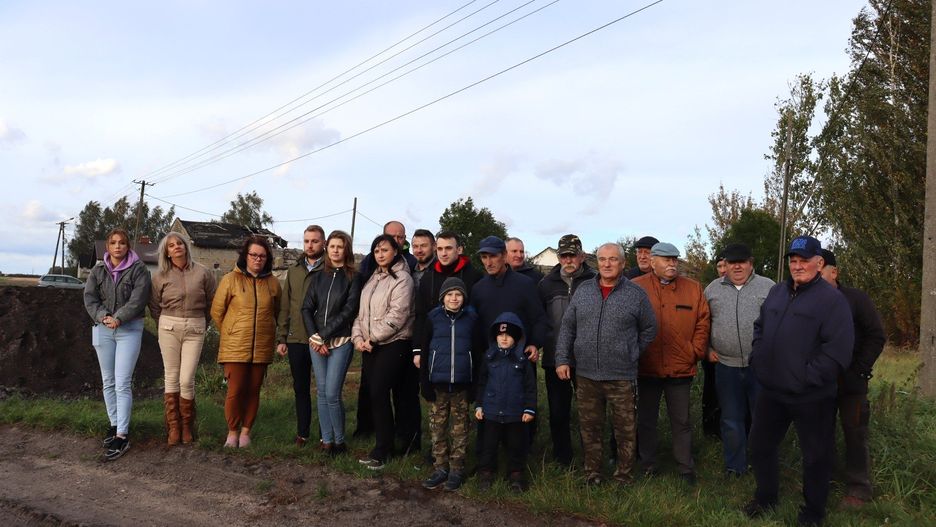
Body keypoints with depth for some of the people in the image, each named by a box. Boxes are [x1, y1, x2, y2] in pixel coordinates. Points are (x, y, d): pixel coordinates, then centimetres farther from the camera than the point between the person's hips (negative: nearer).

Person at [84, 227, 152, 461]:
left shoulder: (138, 269, -4)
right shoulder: (98, 270, 8)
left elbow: (138, 299, -12)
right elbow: (89, 298, 1)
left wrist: (119, 318, -21)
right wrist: (103, 317, -15)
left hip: (129, 329, -4)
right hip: (103, 328, 5)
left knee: (122, 383, -10)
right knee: (108, 381, 12)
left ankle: (122, 435, -8)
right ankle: (114, 424, 25)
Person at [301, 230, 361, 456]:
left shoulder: (353, 278, -1)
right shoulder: (319, 277, 11)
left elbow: (348, 311, -9)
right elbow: (307, 308, 8)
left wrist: (324, 335, -10)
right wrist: (315, 337, -5)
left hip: (340, 341, -4)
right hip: (317, 341, 4)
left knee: (332, 394, -8)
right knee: (321, 392, 5)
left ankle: (339, 441, 7)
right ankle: (326, 440, 13)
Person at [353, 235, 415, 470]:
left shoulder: (402, 279, -7)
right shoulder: (372, 279, 17)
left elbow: (397, 315, -16)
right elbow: (362, 311, 16)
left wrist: (373, 337, -12)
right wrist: (358, 336, 0)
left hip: (393, 344, -7)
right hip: (370, 345, 7)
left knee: (379, 393, -13)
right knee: (375, 394, 6)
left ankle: (382, 450, -5)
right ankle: (386, 446, 15)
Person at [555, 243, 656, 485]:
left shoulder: (636, 294, -1)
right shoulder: (583, 290, 6)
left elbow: (649, 329, 10)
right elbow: (567, 327, 9)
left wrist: (631, 354, 6)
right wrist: (562, 359, 3)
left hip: (621, 376, -2)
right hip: (586, 374, 2)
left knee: (625, 429, 5)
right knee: (590, 428, 12)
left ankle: (624, 476, 21)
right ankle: (592, 474, 26)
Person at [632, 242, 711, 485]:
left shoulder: (693, 288, 3)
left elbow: (703, 322, 5)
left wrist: (696, 352, -1)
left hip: (681, 369, 1)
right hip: (646, 368, -1)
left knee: (681, 421, 12)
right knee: (646, 420, 12)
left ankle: (686, 469, 24)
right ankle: (648, 466, 27)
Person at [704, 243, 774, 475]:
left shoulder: (768, 287, 1)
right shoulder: (712, 289, 8)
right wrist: (707, 349, 6)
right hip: (726, 366, 2)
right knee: (731, 420, 10)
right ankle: (734, 467, 23)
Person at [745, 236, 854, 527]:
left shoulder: (832, 299, -12)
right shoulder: (776, 292, 9)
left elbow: (839, 349, -20)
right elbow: (760, 327, 22)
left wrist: (809, 377, -21)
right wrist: (758, 358, 10)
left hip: (811, 397, -6)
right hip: (771, 391, 6)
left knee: (816, 456, 9)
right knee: (761, 445, 17)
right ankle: (765, 498, 37)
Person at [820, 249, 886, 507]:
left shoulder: (856, 299, -7)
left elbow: (876, 337, -6)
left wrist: (858, 370, -11)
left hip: (850, 382, -3)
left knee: (855, 436, 4)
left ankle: (858, 490, 14)